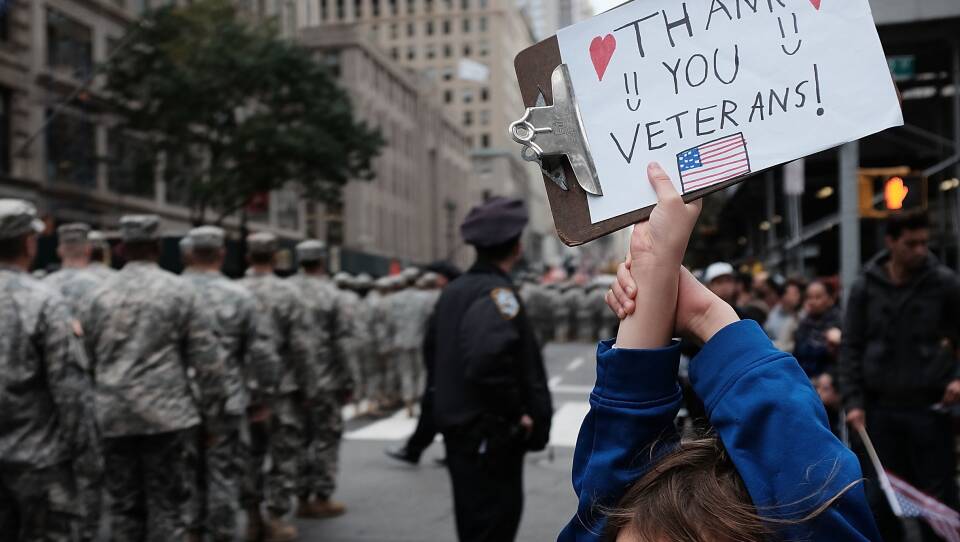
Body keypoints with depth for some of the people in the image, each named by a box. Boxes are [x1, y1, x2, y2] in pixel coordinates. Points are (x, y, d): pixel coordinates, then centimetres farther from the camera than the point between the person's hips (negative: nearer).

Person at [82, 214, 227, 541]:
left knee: (124, 505, 12)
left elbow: (88, 357, 10)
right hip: (167, 414, -4)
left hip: (114, 416, 4)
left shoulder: (99, 294, 6)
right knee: (167, 505, 2)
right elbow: (206, 357, -6)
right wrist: (211, 407, 3)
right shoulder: (179, 290, -5)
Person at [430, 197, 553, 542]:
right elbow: (487, 362, -33)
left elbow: (433, 352, 18)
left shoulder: (454, 290, 9)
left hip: (459, 428, 9)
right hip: (490, 438, -9)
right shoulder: (497, 293, -19)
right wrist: (517, 414, -20)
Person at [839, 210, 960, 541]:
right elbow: (850, 348, 3)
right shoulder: (865, 287, 1)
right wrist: (853, 401, -4)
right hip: (881, 406, 1)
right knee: (885, 495, 10)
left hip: (929, 406, -1)